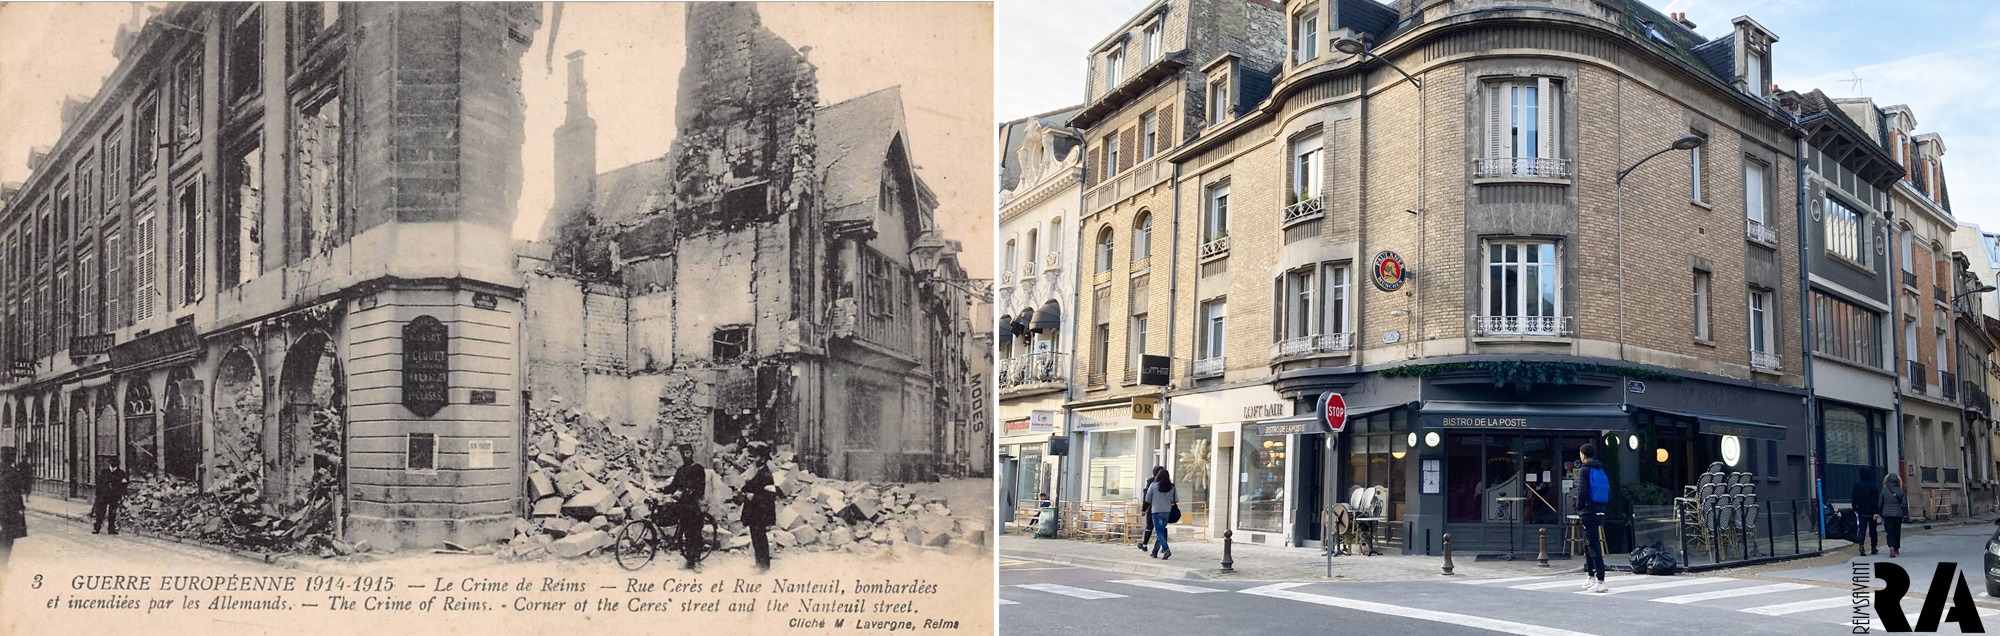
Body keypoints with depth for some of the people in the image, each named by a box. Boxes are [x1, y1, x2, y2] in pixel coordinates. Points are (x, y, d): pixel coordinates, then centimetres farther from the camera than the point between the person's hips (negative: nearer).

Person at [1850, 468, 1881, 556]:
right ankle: (1873, 548, 17)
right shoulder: (1873, 486, -8)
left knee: (1861, 529, -1)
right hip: (1871, 512, -1)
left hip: (1861, 512, 1)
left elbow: (1854, 499, 4)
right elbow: (1876, 500, -11)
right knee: (1872, 530, 11)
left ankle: (1860, 544, -23)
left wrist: (1855, 509, 13)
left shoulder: (1857, 485, -1)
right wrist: (1876, 512, -12)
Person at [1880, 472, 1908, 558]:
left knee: (1890, 532, 0)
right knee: (1897, 532, 16)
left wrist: (1880, 513, 12)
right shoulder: (1901, 491, -2)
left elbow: (1880, 504, 1)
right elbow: (1904, 504, -2)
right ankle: (1896, 549, 23)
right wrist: (1905, 514, 9)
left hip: (1887, 514, -2)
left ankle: (1891, 547, -24)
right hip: (1898, 514, 2)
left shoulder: (1884, 491, -4)